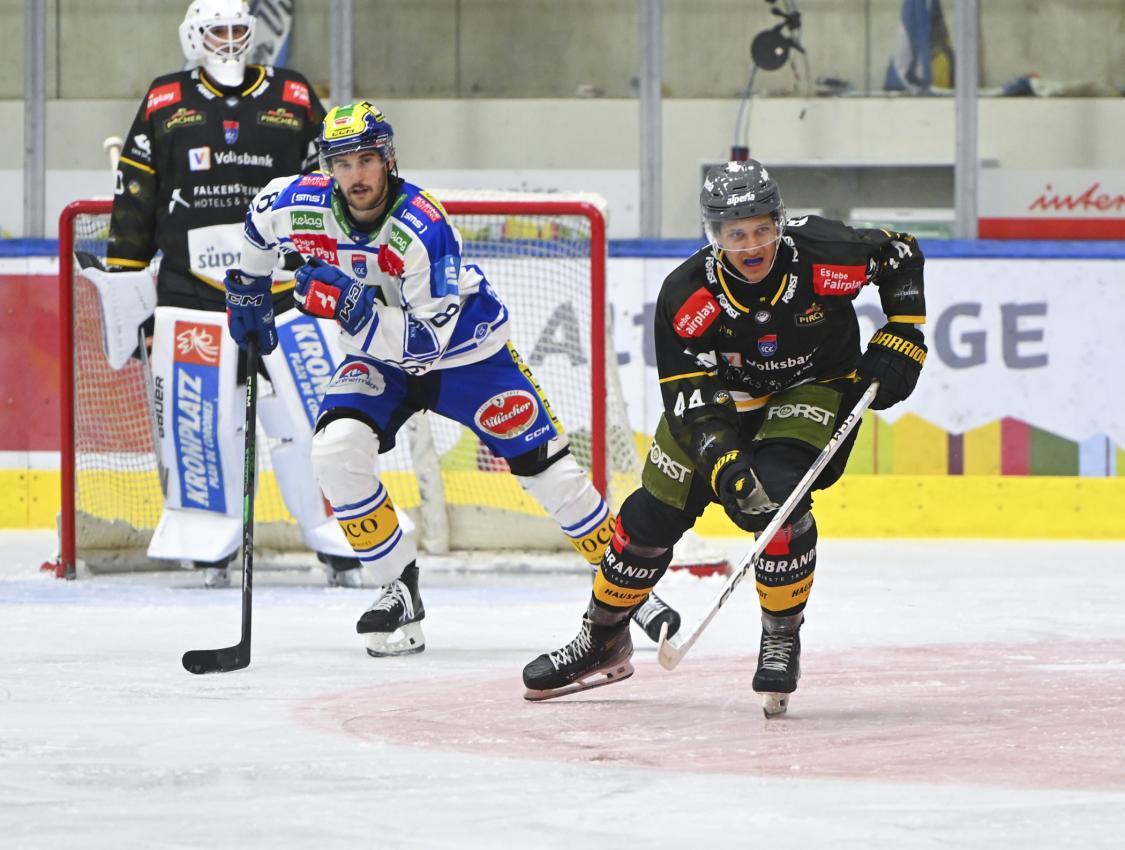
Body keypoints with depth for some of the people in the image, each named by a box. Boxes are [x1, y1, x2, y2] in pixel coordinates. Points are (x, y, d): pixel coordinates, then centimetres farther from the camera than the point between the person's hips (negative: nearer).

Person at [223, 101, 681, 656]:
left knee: (547, 469, -2)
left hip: (466, 354, -3)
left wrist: (355, 306, -46)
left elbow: (425, 343, -35)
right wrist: (247, 290, 11)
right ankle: (401, 590, -8)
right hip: (379, 359, 4)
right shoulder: (300, 207, -21)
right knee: (335, 451, -23)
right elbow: (260, 218, 6)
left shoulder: (425, 230, -34)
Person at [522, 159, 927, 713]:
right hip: (724, 392, 2)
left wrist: (900, 341, -14)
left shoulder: (823, 255, -28)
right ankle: (602, 638, 26)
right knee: (654, 515, 3)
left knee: (775, 496, -28)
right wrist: (722, 464, -42)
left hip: (815, 387, -2)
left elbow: (902, 257, -8)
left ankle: (782, 640, -8)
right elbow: (687, 398, -27)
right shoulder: (686, 295, -27)